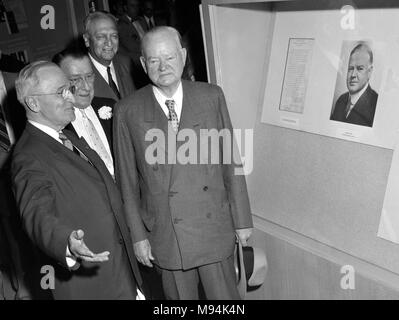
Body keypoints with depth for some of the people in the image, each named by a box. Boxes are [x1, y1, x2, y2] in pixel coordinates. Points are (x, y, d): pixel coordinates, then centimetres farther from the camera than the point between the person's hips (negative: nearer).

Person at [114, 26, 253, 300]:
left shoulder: (211, 97, -3)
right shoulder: (128, 111, -6)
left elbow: (231, 160, 0)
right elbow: (127, 179, -1)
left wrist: (242, 219, 2)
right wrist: (138, 235, 1)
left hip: (214, 229, 1)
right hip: (165, 235, 0)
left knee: (225, 295, 14)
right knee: (180, 296, 17)